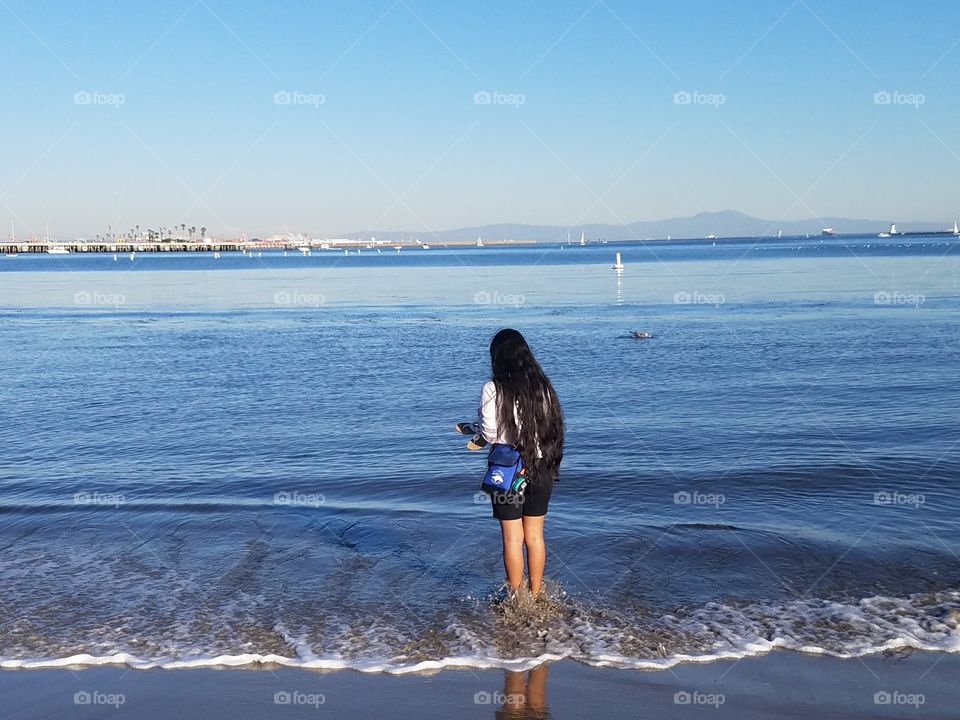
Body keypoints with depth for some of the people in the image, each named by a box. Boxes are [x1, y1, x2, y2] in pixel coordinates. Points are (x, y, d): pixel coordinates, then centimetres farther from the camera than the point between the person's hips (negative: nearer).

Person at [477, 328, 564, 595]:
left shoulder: (493, 389, -13)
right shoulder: (542, 386, 0)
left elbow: (489, 433, -14)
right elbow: (553, 426, 4)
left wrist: (476, 426, 7)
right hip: (541, 468, 4)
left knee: (512, 538, 7)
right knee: (535, 536, 15)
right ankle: (536, 595, 24)